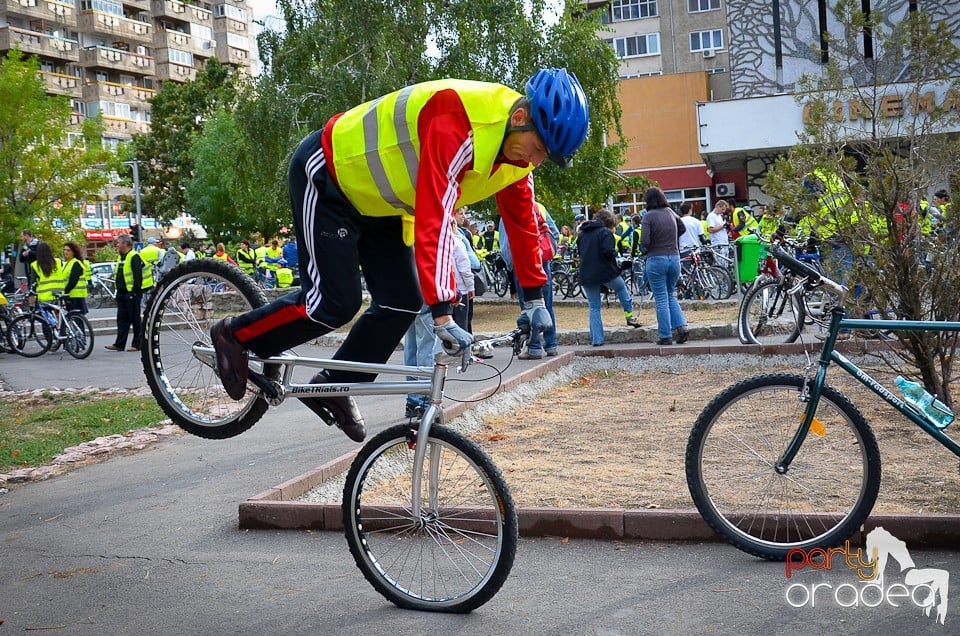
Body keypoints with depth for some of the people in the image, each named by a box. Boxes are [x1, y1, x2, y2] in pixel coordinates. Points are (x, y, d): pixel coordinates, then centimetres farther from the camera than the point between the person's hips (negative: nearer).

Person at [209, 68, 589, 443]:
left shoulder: (517, 144, -8)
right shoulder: (457, 124, -36)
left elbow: (522, 218, 4)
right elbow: (433, 219, -43)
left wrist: (534, 297, 4)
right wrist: (443, 312, -46)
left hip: (376, 196, 9)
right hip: (327, 178, -9)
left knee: (403, 302, 2)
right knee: (335, 304, -12)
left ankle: (334, 386, 17)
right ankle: (235, 335, 10)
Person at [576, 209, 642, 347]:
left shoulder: (582, 233, 13)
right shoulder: (605, 232, -9)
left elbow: (579, 252, 17)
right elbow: (608, 251, -20)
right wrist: (615, 253, 0)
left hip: (586, 275, 5)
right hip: (605, 272, -5)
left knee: (594, 307, 8)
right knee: (621, 288, 26)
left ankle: (596, 339, 5)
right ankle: (629, 316, 25)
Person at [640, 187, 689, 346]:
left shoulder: (649, 216, -11)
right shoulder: (670, 212, 6)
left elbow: (645, 240, -19)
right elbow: (683, 228, 24)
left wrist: (646, 249, 1)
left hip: (656, 259, -5)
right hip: (674, 257, 5)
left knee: (661, 299, 2)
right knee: (670, 296, 19)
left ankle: (665, 336, 5)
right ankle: (681, 326, 4)